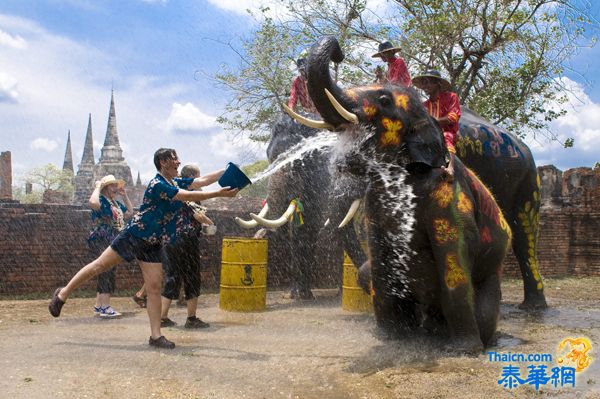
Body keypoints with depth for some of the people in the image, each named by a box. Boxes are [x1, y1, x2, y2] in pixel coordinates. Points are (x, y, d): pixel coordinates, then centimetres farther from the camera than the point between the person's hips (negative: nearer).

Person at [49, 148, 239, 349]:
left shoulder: (176, 183, 8)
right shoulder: (158, 185, -18)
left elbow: (202, 180, 9)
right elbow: (189, 196, -26)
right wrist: (219, 193, -27)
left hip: (153, 244, 7)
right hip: (134, 236, -7)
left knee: (154, 287, 0)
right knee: (99, 265, 2)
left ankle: (156, 336, 1)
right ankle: (64, 293, 20)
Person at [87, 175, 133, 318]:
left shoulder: (116, 203, 18)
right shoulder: (101, 200, -11)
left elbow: (129, 213, 28)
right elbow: (92, 202, -35)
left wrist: (124, 195, 21)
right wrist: (97, 187, -18)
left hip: (113, 244, 10)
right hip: (101, 242, -10)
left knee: (106, 274, 12)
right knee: (107, 273, -13)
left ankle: (99, 306, 19)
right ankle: (105, 307, -13)